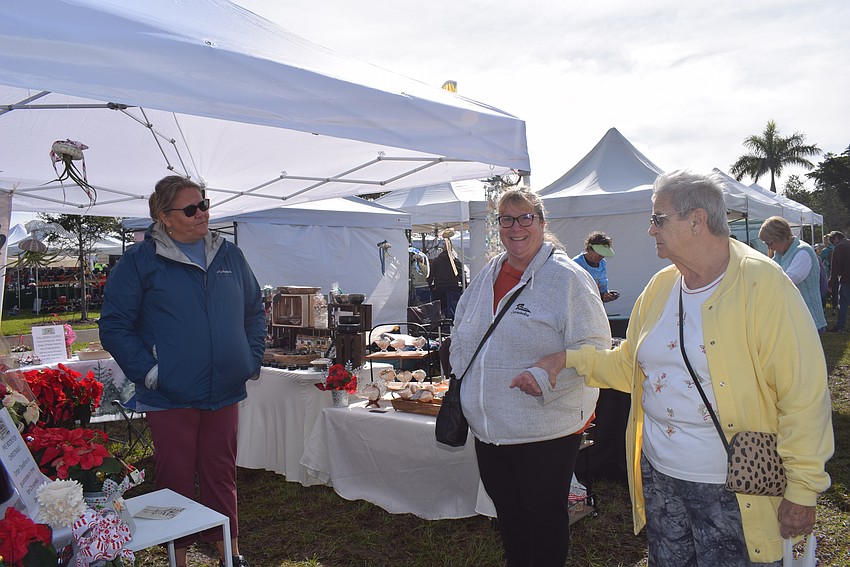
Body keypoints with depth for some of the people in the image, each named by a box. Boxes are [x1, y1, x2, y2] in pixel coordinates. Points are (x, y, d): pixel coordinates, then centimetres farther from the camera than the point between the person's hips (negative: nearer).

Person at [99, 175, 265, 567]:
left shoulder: (229, 256, 9)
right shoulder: (138, 261, -4)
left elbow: (254, 311, 18)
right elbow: (115, 326, -5)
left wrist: (252, 359, 8)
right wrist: (148, 371, -13)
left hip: (224, 392, 4)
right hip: (170, 398, -3)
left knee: (221, 475, 14)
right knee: (176, 480, 7)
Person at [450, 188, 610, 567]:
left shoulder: (567, 277, -12)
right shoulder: (488, 276, 9)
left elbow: (593, 346, -17)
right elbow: (462, 333, 21)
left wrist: (543, 380, -28)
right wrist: (462, 376, 10)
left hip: (546, 430, -6)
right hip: (488, 427, 6)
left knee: (544, 517, 11)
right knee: (506, 511, 21)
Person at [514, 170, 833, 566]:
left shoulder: (762, 284, -15)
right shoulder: (659, 287, 5)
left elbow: (804, 395, -15)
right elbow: (629, 365, 13)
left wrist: (802, 488, -15)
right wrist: (570, 360, 2)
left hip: (731, 490, -6)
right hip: (658, 476, 6)